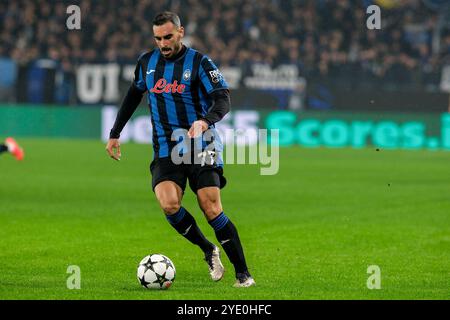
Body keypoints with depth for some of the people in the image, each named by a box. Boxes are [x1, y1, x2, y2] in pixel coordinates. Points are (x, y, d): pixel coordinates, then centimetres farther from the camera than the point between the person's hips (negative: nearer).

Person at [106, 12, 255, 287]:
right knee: (169, 205, -22)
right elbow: (134, 95, 25)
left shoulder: (199, 62, -5)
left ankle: (243, 274, -1)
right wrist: (115, 134, 24)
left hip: (201, 148, -3)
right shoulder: (147, 62, 9)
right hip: (165, 152, 3)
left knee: (212, 210, -12)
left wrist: (205, 121, -35)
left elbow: (223, 100, -15)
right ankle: (208, 251, 1)